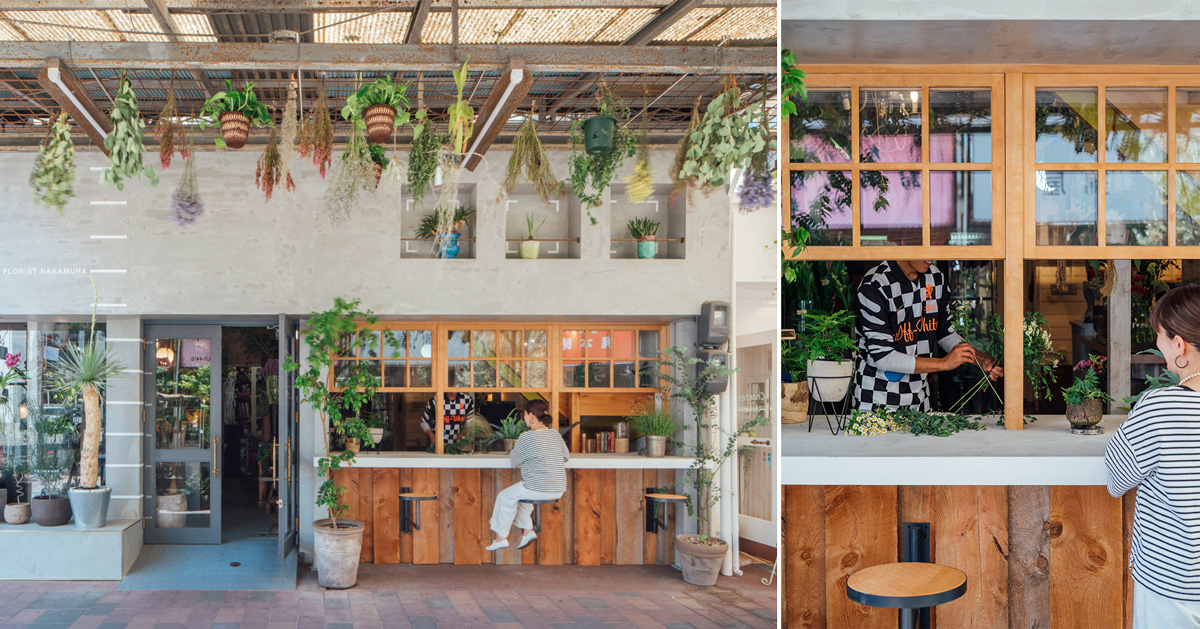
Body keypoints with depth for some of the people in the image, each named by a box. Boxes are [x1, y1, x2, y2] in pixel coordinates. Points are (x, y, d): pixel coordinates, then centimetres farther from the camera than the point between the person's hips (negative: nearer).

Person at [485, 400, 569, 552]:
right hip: (559, 490, 7)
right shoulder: (555, 434, 7)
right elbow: (566, 455, 19)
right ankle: (527, 531, 24)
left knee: (505, 497, 14)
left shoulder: (526, 437, -13)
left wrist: (513, 452, 20)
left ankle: (501, 537, 19)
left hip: (539, 490, -7)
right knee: (521, 494, 30)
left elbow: (514, 462, -1)